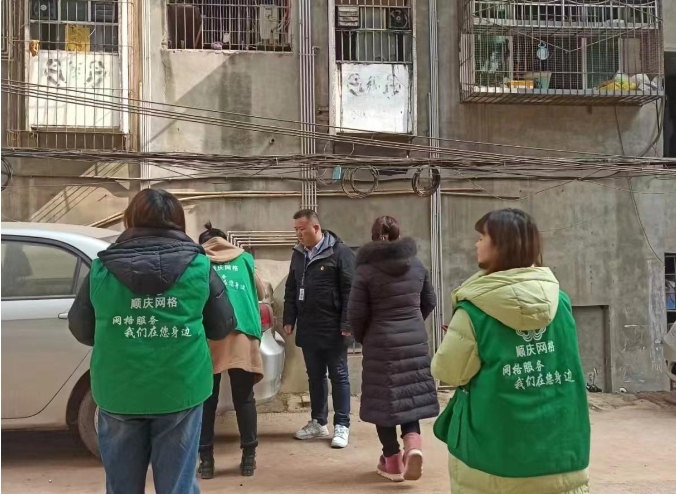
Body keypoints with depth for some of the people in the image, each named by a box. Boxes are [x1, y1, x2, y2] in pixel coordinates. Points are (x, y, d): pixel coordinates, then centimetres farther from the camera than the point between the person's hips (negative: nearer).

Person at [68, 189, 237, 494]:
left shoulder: (102, 269, -2)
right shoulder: (199, 267, -3)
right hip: (179, 391, 0)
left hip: (118, 393, 1)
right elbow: (223, 326, 6)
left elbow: (80, 329, 9)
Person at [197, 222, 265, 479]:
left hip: (207, 335, -1)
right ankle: (249, 458, 11)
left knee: (207, 401, 7)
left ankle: (206, 460, 8)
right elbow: (261, 293, 30)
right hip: (242, 335, 1)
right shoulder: (244, 258, 19)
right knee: (244, 399, 9)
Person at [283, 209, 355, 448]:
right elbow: (291, 290, 17)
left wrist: (346, 323, -17)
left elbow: (350, 290, -14)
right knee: (315, 377, 14)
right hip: (308, 329, 6)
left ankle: (341, 426, 11)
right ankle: (318, 422, 26)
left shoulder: (339, 252, -11)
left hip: (333, 329, -6)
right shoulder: (298, 254, 10)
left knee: (338, 376, 4)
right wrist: (289, 319, 11)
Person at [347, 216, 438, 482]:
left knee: (384, 398, 7)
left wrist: (363, 338, 9)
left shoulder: (366, 270, -10)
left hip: (381, 343, -4)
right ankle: (413, 443, -8)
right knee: (411, 394, 14)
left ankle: (392, 460, 12)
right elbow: (429, 302, 14)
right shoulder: (417, 265, 4)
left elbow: (356, 313, -10)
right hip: (415, 341, 4)